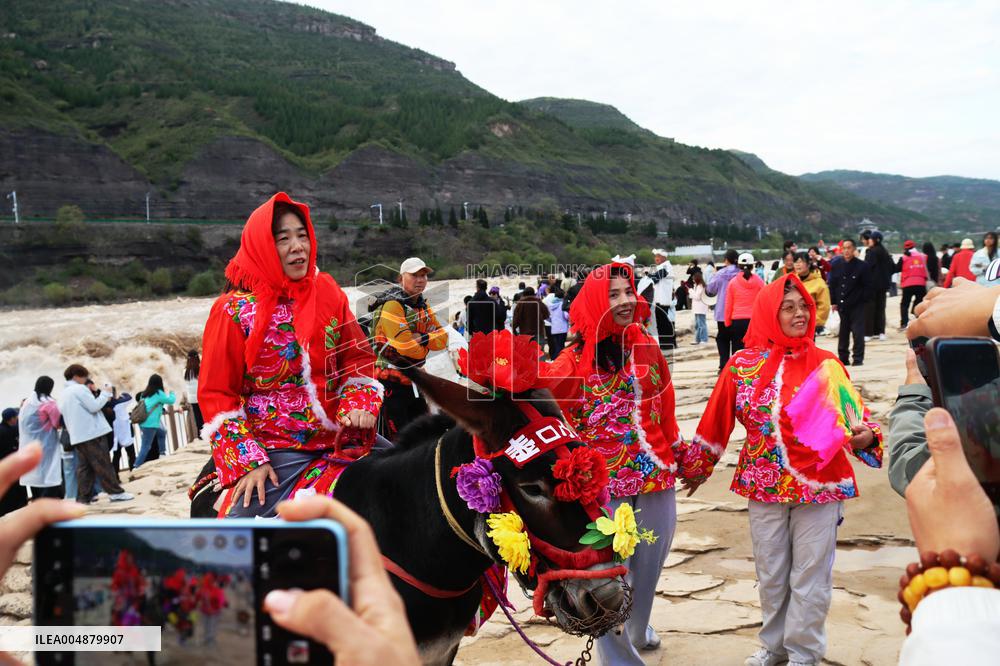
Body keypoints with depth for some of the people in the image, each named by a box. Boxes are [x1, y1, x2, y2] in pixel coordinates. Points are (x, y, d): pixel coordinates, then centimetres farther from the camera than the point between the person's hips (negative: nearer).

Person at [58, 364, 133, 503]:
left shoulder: (64, 394, 18)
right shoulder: (80, 389, -11)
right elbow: (94, 406, -15)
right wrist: (106, 393, -4)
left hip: (77, 436, 9)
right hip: (92, 433, -9)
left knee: (84, 466, 8)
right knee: (103, 464, -6)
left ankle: (83, 497, 5)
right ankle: (115, 492, -5)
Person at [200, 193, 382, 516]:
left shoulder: (328, 292, 7)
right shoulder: (234, 310, -3)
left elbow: (359, 360, 13)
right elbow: (216, 394, -2)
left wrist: (359, 405, -8)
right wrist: (248, 461, -12)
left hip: (337, 437, 4)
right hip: (271, 450, -3)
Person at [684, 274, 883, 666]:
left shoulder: (826, 365, -3)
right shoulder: (742, 365, -3)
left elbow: (854, 416, -6)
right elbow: (717, 420, 4)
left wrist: (864, 437, -28)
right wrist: (700, 467, 12)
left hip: (819, 484, -1)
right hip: (764, 486, 1)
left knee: (810, 575, 8)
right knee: (770, 573, 15)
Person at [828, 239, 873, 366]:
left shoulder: (862, 266, -5)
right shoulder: (836, 266, 6)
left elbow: (868, 287, -3)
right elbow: (832, 285, 9)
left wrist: (862, 300, -6)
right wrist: (833, 302, 5)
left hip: (857, 306, -4)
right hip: (842, 305, 4)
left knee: (858, 333, -3)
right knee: (843, 333, 10)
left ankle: (858, 358, 3)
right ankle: (843, 357, 18)